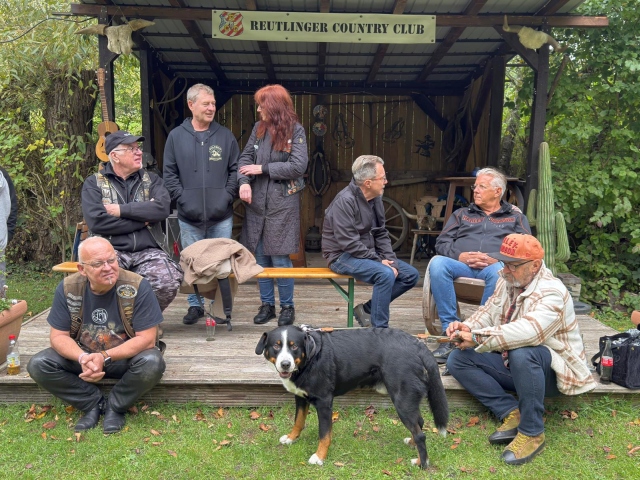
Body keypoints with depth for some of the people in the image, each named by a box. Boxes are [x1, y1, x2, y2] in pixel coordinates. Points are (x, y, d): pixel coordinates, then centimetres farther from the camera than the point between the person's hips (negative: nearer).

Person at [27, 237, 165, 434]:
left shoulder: (137, 286, -22)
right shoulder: (68, 288, -13)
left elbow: (147, 338, -21)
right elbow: (58, 336, -8)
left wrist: (105, 357, -32)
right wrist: (82, 358, -29)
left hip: (126, 356, -3)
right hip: (82, 355, 3)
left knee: (152, 363, -33)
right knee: (38, 365, -18)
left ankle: (115, 407, -4)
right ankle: (93, 403, -1)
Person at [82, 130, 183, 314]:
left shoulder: (151, 180, 14)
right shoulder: (94, 183, 8)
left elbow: (162, 208, -7)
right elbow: (96, 222, -10)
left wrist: (122, 209, -9)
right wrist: (143, 220, -6)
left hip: (148, 251, 2)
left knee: (169, 282, -27)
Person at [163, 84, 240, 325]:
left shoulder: (225, 135, 4)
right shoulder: (176, 136, 3)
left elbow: (235, 169, 5)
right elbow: (169, 174, 3)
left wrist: (227, 196, -6)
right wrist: (182, 199, -8)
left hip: (221, 216, 0)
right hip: (189, 217, 0)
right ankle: (194, 305, 26)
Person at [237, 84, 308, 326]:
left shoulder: (295, 130, -5)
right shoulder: (259, 128, 8)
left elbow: (298, 166, -14)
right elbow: (245, 157, 4)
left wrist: (262, 168, -12)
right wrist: (244, 182, -15)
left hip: (282, 203, -5)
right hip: (257, 202, 5)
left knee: (279, 258, -1)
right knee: (260, 257, 9)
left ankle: (287, 306, 16)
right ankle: (267, 304, 23)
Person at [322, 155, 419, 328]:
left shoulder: (375, 199, 5)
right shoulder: (345, 201, -20)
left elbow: (381, 234, 9)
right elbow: (349, 243, -25)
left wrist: (391, 260, -6)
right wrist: (378, 260, -21)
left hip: (370, 254, 9)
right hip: (343, 256, -9)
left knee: (411, 274, 1)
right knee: (386, 274, -31)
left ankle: (367, 309, 6)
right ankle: (379, 329, -17)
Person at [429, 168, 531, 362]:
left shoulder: (516, 217, 22)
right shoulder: (461, 214, 28)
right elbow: (442, 242, 16)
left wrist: (497, 259, -12)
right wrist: (460, 256, -6)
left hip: (494, 265, -2)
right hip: (461, 263, 2)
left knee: (499, 272, -39)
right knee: (437, 263, -32)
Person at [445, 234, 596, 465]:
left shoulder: (551, 293, -25)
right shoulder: (506, 283, 1)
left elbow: (527, 331, -41)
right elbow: (487, 313, 4)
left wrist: (477, 338, -37)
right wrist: (467, 327, -19)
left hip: (552, 369, -7)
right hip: (513, 364, 8)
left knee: (522, 353, -41)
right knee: (458, 359, -8)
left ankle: (532, 432, -21)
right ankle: (512, 413, -11)